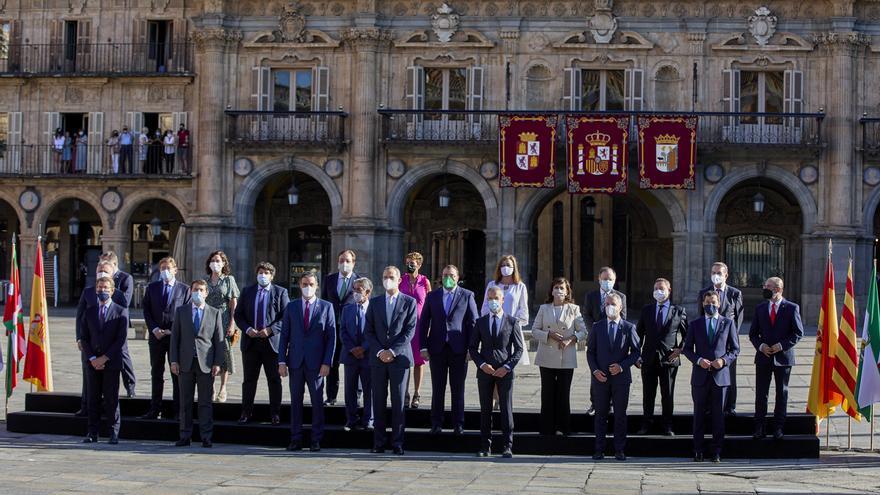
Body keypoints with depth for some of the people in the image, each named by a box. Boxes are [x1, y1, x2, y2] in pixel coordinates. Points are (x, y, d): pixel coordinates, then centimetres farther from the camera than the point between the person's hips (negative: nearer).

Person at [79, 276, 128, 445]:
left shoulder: (121, 312, 1)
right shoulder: (89, 312, 12)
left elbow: (121, 338, -5)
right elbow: (84, 338, 8)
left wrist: (105, 358, -11)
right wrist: (92, 359, -6)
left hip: (112, 362, -3)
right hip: (92, 361, 3)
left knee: (112, 398, -1)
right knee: (93, 398, 3)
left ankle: (114, 433, 4)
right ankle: (92, 433, 7)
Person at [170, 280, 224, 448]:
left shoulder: (215, 313, 7)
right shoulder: (181, 311, 9)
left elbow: (219, 340, 5)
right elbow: (175, 337, 7)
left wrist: (218, 363, -4)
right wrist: (174, 361, -1)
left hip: (206, 363, -1)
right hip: (186, 363, 1)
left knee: (205, 402, 0)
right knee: (185, 402, 4)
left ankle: (206, 437, 4)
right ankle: (185, 436, 10)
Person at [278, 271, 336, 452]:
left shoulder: (326, 307, 3)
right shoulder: (291, 307, 9)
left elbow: (331, 337, 0)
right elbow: (284, 335, 8)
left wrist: (327, 362, -8)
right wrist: (281, 361, -1)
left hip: (316, 362, -2)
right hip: (295, 361, 2)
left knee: (317, 401, 2)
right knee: (295, 401, 5)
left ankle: (316, 440, 9)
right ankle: (296, 439, 10)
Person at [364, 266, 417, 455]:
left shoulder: (409, 302, 3)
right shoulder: (374, 302, 11)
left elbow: (410, 330, -4)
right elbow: (368, 331, 8)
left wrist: (392, 351, -12)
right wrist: (379, 351, -6)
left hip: (399, 357, -2)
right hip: (378, 358, 2)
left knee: (398, 401, -1)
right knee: (378, 401, 2)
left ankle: (397, 443, 3)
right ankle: (379, 443, 6)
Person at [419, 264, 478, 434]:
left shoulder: (467, 296, 4)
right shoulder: (432, 296, 9)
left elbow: (473, 323, 2)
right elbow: (423, 322, 8)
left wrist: (471, 348, -5)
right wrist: (423, 347, 0)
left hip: (459, 349, -1)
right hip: (437, 349, 1)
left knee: (458, 389, 4)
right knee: (437, 388, 5)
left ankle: (458, 424, 10)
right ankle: (436, 424, 11)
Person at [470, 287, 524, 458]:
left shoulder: (512, 322, 2)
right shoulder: (480, 322, 8)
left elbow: (519, 349, 1)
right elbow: (472, 347, 9)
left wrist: (507, 367, -10)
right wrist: (482, 364, -7)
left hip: (505, 372, -2)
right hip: (485, 371, 2)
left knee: (506, 409, 0)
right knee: (485, 409, 5)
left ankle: (507, 446, 5)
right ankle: (485, 446, 9)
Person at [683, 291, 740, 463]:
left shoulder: (728, 323, 7)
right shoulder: (695, 324, 8)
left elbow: (735, 349, 7)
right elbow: (687, 348, 7)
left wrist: (724, 360, -11)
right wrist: (698, 360, -10)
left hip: (720, 375, -1)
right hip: (700, 376, 1)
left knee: (718, 415, 2)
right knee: (699, 415, 4)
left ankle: (716, 452, 8)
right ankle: (698, 451, 9)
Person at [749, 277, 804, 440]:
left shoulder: (792, 308, -2)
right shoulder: (760, 308, 8)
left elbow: (798, 333, -4)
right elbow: (753, 333, 10)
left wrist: (782, 345, -14)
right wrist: (760, 346, -8)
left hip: (783, 357, -2)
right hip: (763, 357, 3)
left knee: (782, 392, 6)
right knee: (761, 392, 3)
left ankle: (779, 427, 13)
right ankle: (759, 427, 8)